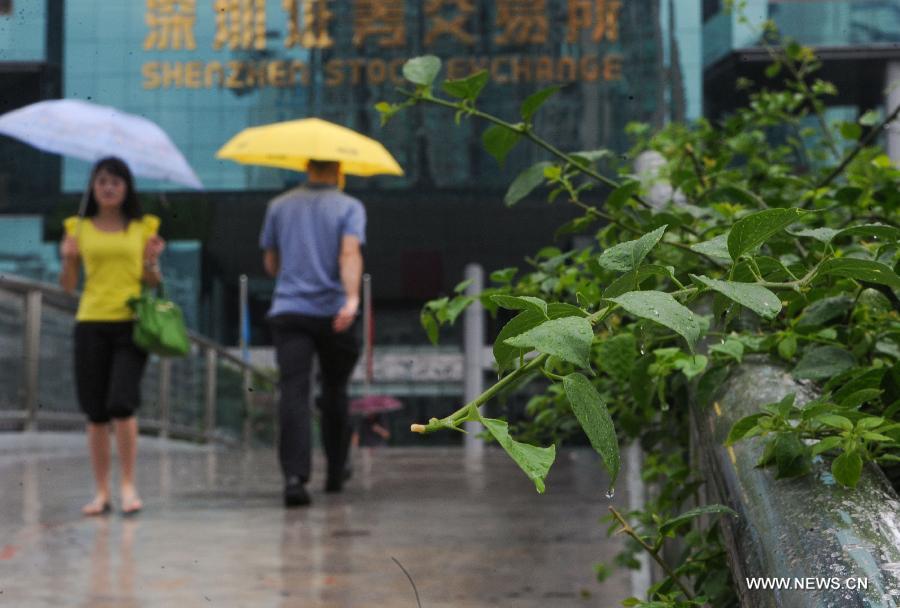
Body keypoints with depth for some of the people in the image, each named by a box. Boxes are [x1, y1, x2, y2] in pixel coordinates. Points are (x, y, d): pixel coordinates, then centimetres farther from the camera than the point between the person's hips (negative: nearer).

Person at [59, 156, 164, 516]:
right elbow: (68, 285, 11)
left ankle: (128, 485, -1)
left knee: (121, 404, -15)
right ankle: (101, 492, 12)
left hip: (130, 324, -2)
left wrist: (152, 262, -9)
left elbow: (152, 283, 11)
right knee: (95, 413, 2)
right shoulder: (79, 228, 9)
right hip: (90, 324, 2)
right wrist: (68, 260, -8)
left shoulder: (143, 227, 8)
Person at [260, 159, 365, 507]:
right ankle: (335, 475, 25)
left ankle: (295, 475, -25)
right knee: (335, 393, 15)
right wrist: (352, 299, -27)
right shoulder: (350, 207, 2)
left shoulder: (280, 206, 11)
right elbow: (350, 253, -16)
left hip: (288, 311, 1)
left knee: (293, 393, -9)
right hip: (334, 313, -1)